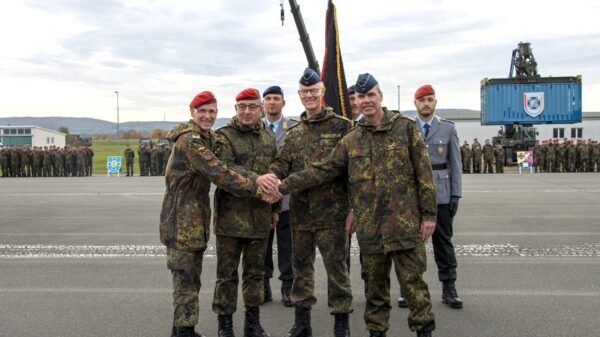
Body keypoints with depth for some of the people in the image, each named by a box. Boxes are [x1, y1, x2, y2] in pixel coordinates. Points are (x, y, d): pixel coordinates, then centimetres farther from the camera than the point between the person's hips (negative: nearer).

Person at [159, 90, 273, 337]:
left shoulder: (206, 138, 14)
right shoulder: (190, 140, -19)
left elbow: (214, 171, 10)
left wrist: (258, 179, -5)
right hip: (182, 220, -10)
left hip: (196, 219, 10)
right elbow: (220, 174, -27)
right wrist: (256, 188, -25)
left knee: (191, 280, 18)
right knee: (186, 282, -4)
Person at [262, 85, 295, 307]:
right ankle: (264, 285, 20)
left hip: (287, 195, -2)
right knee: (262, 243, 9)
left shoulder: (294, 128, 2)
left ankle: (287, 287, 14)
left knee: (287, 244, 3)